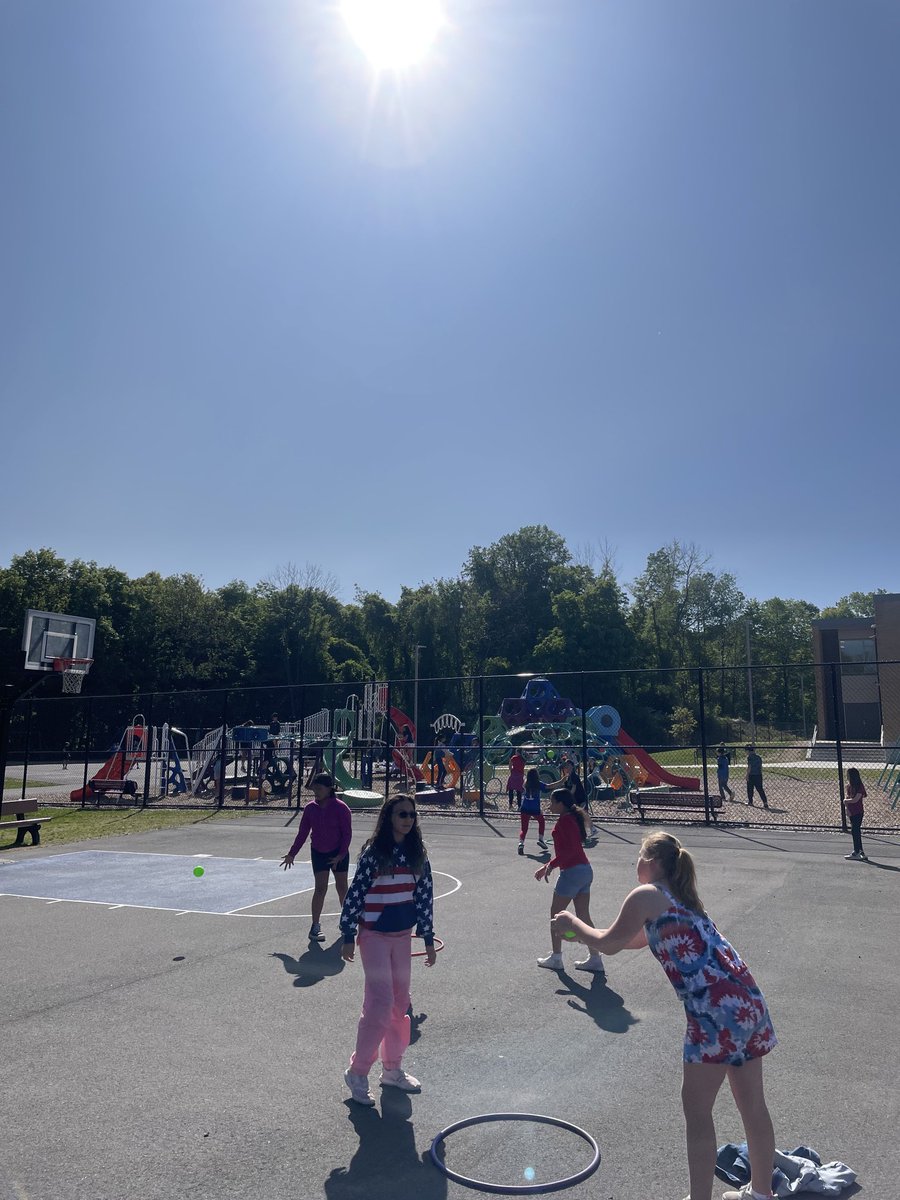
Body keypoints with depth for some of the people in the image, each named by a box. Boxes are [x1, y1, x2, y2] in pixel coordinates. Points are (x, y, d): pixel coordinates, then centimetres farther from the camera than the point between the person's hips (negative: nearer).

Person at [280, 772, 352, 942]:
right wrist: (292, 854, 3)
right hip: (318, 852, 2)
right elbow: (303, 832, 4)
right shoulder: (310, 808, -4)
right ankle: (315, 926, 0)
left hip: (338, 853, -2)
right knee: (320, 888, -6)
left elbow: (347, 833, -12)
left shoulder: (340, 807, -15)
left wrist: (340, 855, -18)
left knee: (342, 887, 11)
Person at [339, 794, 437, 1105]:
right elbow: (355, 893, -10)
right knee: (380, 1004, -8)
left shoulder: (417, 854, 2)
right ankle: (357, 1072, 10)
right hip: (374, 935, -5)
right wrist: (348, 936, -8)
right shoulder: (373, 852, -13)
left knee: (400, 1004, 13)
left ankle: (392, 1069, 29)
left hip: (402, 936, 5)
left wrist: (428, 938, 8)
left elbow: (425, 895, 6)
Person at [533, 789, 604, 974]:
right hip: (585, 870, 9)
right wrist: (548, 866, 24)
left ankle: (556, 957, 16)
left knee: (556, 913, 7)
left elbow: (570, 849, -24)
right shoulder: (573, 818, 15)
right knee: (584, 917, 12)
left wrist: (551, 865, -22)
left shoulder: (564, 820, -15)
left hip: (572, 872, -9)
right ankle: (595, 959, 14)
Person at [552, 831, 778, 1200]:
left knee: (696, 1109, 5)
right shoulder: (679, 897, 22)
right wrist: (581, 931, 34)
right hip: (747, 1000, 9)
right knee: (752, 1105, 20)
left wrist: (572, 923, 18)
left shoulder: (646, 895, -4)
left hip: (716, 1009, -9)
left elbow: (609, 944, 2)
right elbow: (641, 938, 33)